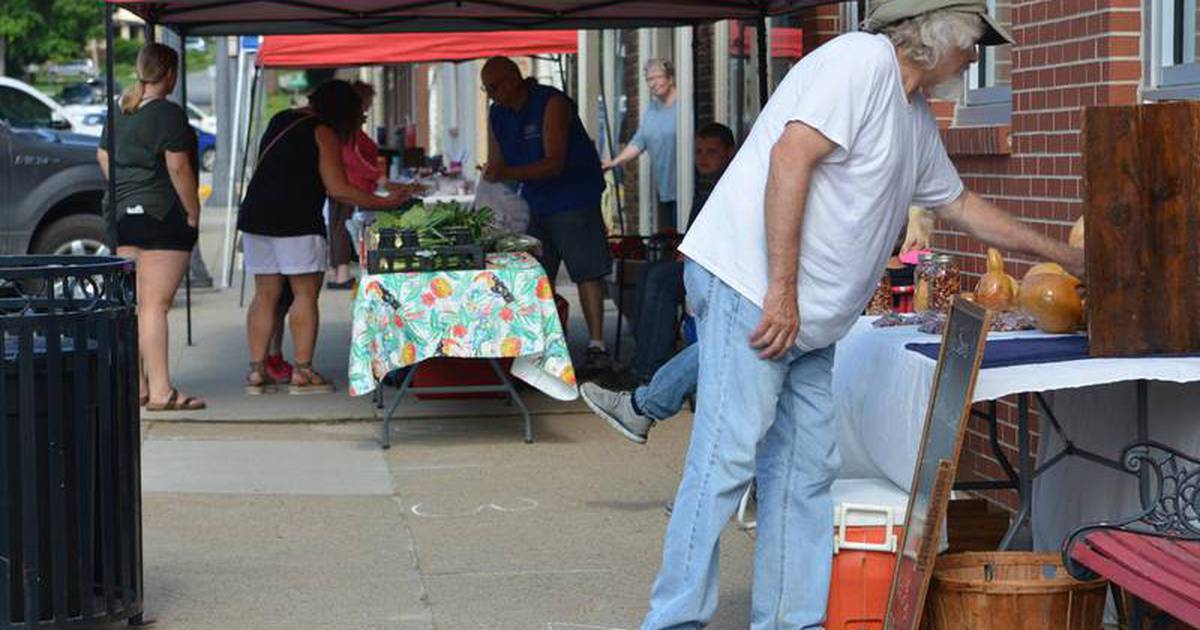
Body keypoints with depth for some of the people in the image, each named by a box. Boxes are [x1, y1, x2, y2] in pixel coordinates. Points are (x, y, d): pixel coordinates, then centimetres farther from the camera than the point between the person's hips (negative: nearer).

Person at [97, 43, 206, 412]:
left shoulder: (120, 111, 12)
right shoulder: (168, 114, -12)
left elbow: (103, 156, 19)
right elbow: (178, 166, -17)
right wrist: (193, 213, -10)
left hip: (124, 214, 8)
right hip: (161, 215, -8)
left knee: (131, 304, 11)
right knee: (155, 304, -8)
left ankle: (135, 385, 16)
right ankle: (160, 391, -8)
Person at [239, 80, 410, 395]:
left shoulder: (281, 120, 18)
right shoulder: (323, 133, -5)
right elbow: (337, 189, -10)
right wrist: (384, 203, -5)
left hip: (255, 215, 7)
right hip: (296, 220, -7)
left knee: (265, 294, 9)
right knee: (305, 293, -1)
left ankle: (256, 371, 6)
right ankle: (302, 373, -3)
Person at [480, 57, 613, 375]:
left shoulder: (551, 104, -17)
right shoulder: (498, 114, 5)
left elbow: (554, 163, -25)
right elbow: (495, 164, 7)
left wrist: (509, 173, -37)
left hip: (573, 199, -7)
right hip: (534, 202, 7)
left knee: (587, 272, -9)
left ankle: (597, 347, -10)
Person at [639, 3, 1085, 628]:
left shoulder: (917, 119, 21)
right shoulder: (862, 59, -10)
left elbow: (959, 204, 35)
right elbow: (790, 158, -20)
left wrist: (1063, 256, 38)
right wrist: (781, 290, -23)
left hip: (809, 320, 10)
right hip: (750, 287, -10)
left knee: (806, 471, 7)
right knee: (726, 457, -12)